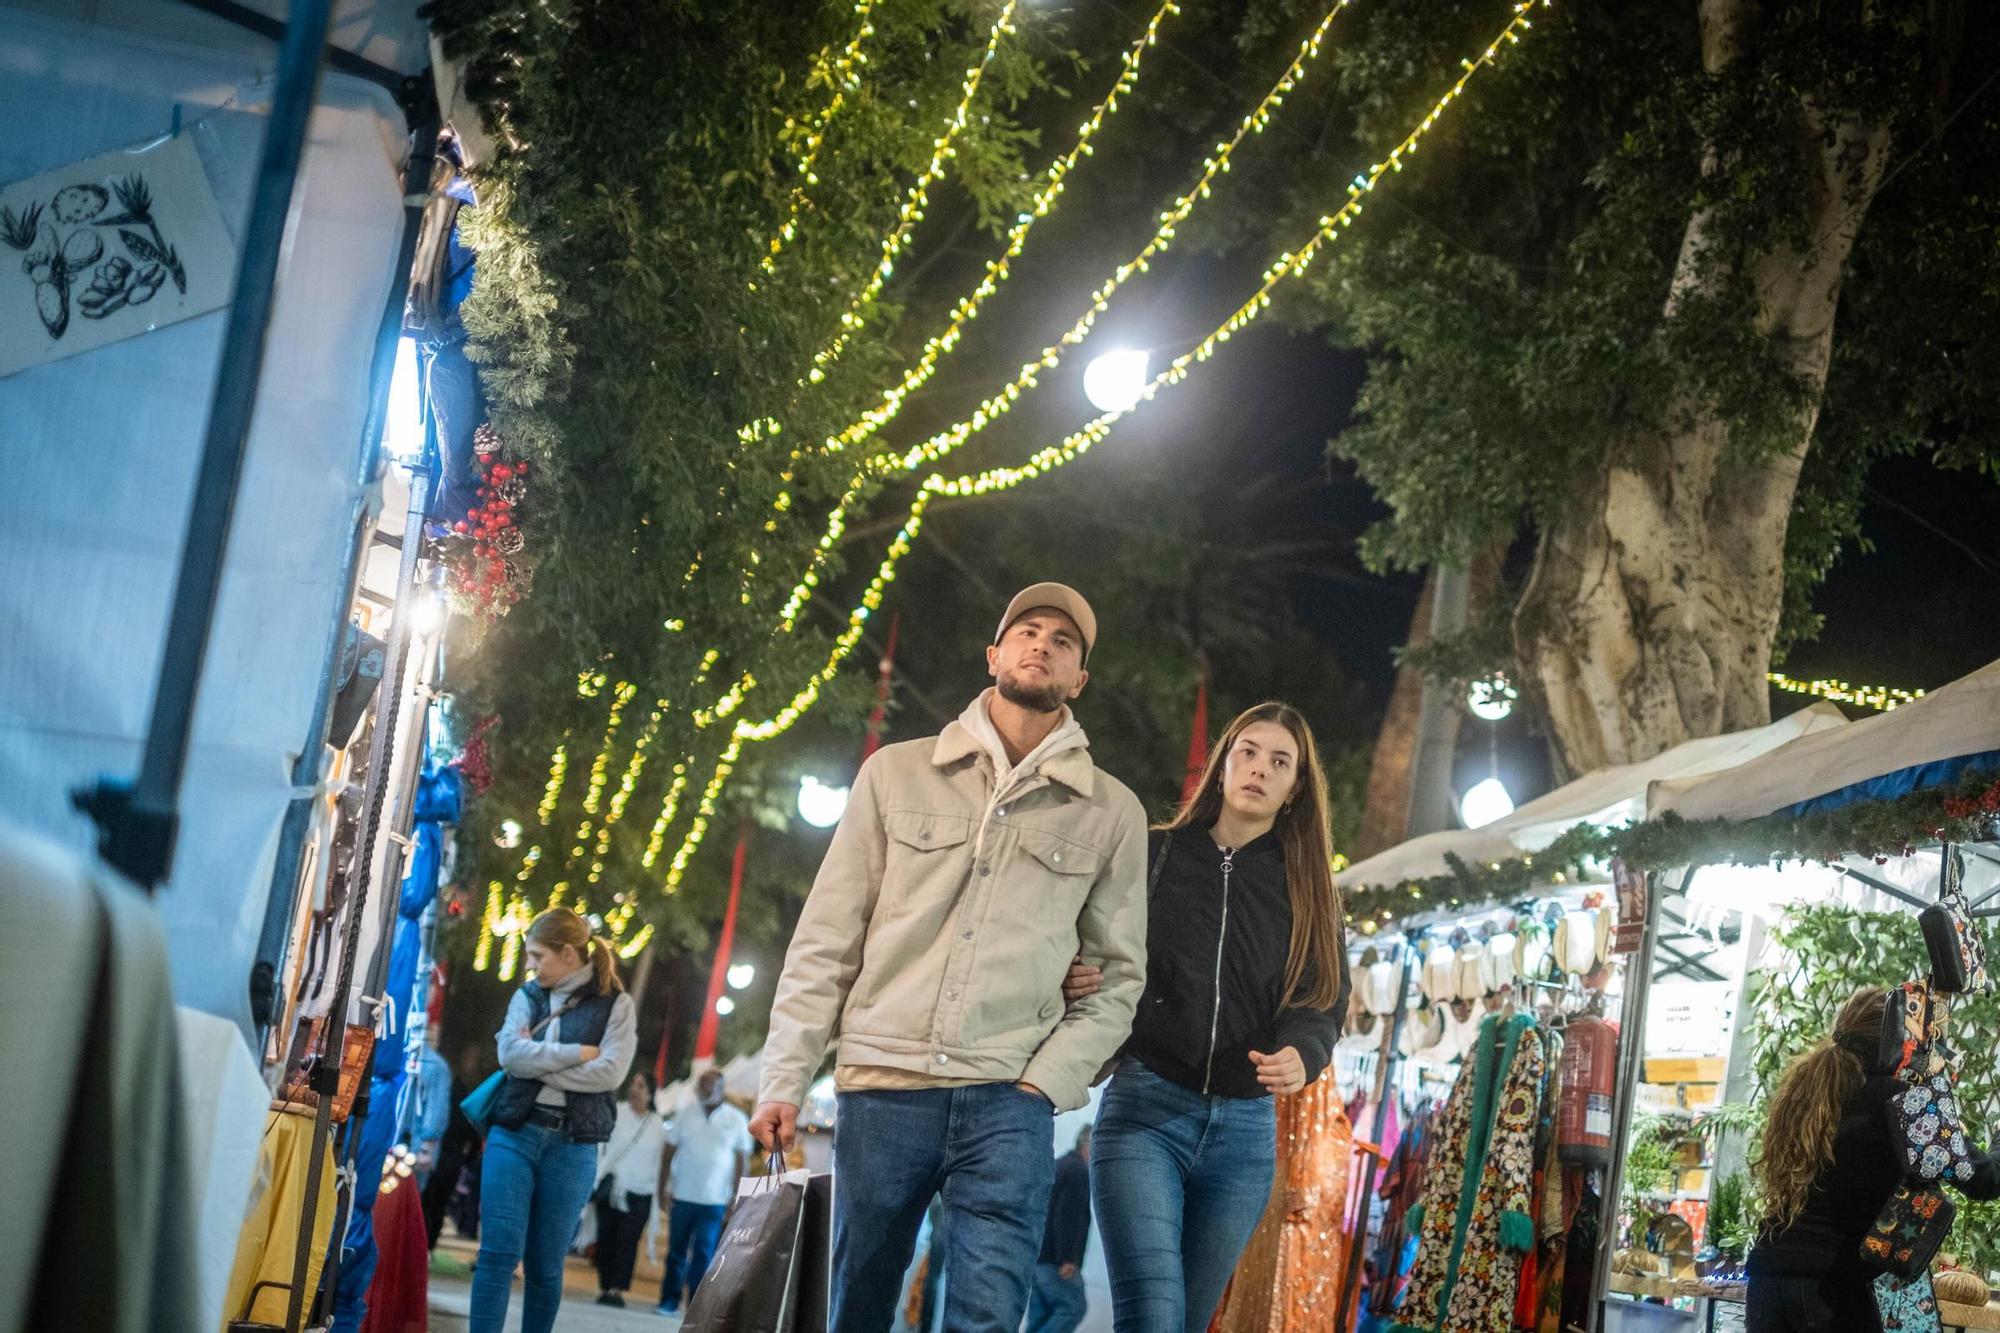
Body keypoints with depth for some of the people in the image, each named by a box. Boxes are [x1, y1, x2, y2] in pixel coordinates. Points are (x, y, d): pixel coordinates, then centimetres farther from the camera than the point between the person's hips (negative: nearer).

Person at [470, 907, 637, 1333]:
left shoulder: (614, 1004, 3)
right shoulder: (528, 996, 12)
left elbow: (609, 1073, -10)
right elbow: (510, 1054, -4)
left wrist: (538, 1061, -7)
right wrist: (576, 1053, -10)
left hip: (572, 1144, -2)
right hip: (513, 1133, 2)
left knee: (546, 1264, 4)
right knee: (499, 1252, -7)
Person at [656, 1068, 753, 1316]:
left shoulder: (736, 1120, 2)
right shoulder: (685, 1114, 5)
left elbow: (742, 1161, 3)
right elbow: (669, 1152, 7)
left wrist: (735, 1198, -3)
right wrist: (663, 1188, 1)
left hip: (715, 1200, -2)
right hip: (682, 1196, 2)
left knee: (704, 1254, -5)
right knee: (676, 1251, 7)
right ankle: (669, 1301, 13)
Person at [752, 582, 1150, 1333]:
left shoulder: (1111, 813, 8)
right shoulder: (897, 774, 8)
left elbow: (1119, 974, 9)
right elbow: (825, 941, 7)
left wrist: (1047, 1081, -5)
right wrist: (785, 1080, 1)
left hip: (1007, 1104, -1)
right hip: (879, 1091, 1)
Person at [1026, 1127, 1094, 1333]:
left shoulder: (1056, 1166, 22)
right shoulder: (1079, 1171, -8)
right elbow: (1067, 1215, -19)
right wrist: (1068, 1258, -22)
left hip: (1035, 1253, 10)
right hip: (1052, 1257, -10)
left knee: (1040, 1312, 7)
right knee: (1074, 1306, -9)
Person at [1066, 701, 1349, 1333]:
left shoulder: (1309, 893, 12)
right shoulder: (1153, 855, 6)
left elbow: (1321, 1003, 1)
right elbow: (1092, 961, 9)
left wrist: (1301, 1054, -22)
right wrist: (1071, 980, -16)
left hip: (1246, 1128, 3)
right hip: (1145, 1108, -3)